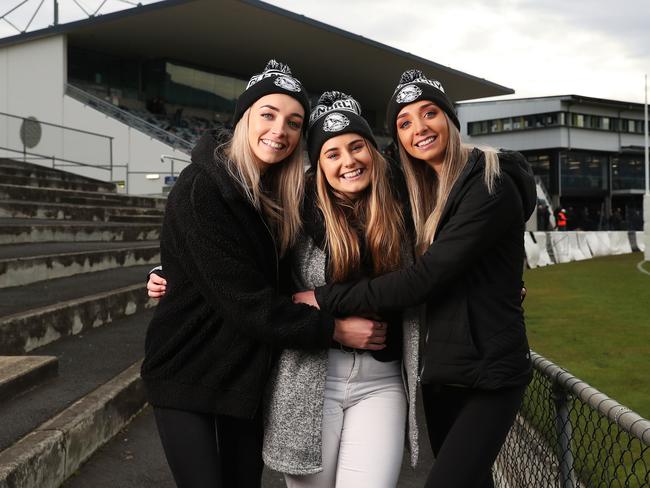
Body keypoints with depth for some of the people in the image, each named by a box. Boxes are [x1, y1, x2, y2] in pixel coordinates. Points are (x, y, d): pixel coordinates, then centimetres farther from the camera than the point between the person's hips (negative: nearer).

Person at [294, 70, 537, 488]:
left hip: (489, 371, -7)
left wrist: (327, 299, -19)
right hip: (439, 368, 8)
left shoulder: (491, 187, -15)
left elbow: (426, 277, -22)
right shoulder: (427, 193, 11)